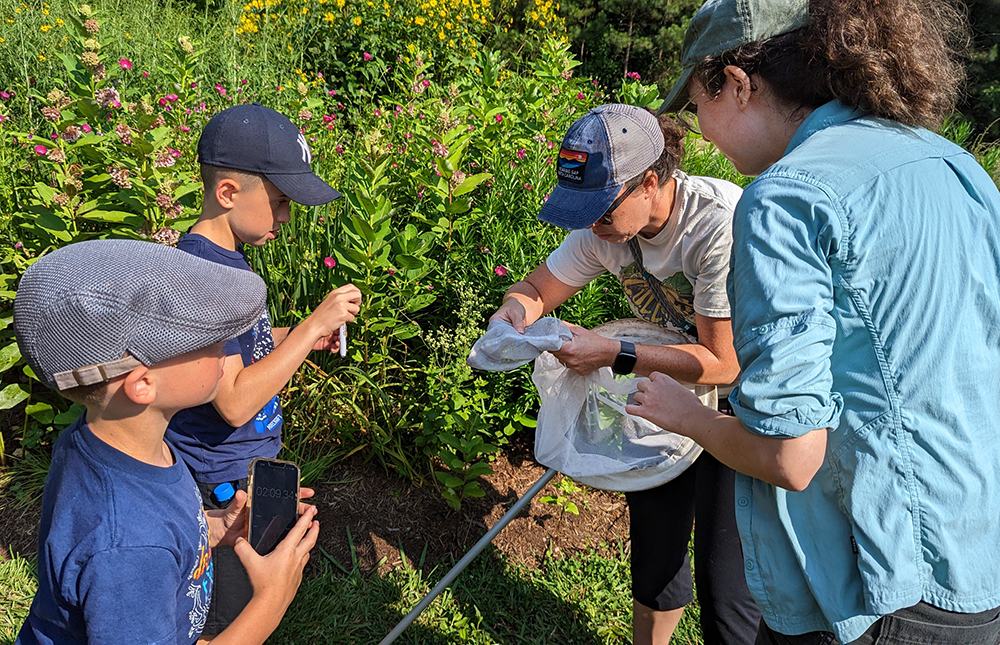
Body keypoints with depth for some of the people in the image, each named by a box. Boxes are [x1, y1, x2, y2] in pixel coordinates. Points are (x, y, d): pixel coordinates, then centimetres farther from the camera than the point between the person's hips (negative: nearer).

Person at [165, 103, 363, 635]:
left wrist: (299, 337, 2)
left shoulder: (226, 256, 4)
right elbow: (234, 402, -29)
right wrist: (313, 326, -26)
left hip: (250, 465, 9)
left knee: (260, 599, 26)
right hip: (223, 485, -9)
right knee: (229, 623, 11)